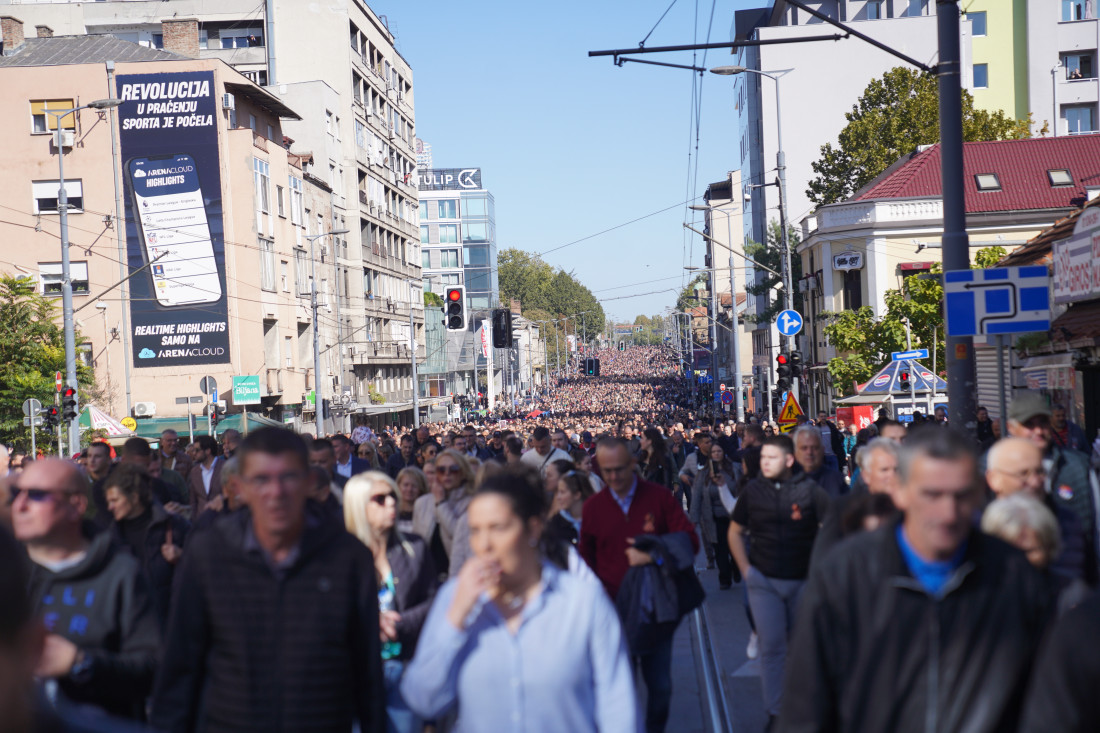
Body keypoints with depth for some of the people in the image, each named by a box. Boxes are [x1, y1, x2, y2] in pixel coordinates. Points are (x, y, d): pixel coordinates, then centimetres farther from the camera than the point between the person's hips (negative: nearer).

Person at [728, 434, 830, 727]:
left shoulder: (810, 490, -7)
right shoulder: (753, 489, 0)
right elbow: (734, 531, 12)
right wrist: (745, 568, 4)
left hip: (803, 580, -1)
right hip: (764, 580, 1)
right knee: (772, 646, -4)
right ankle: (775, 713, 5)